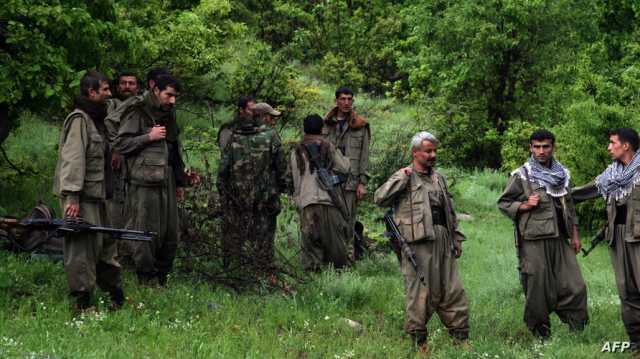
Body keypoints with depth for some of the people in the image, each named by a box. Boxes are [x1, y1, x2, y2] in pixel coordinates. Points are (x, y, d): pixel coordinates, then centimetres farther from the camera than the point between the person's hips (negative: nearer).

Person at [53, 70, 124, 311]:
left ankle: (117, 298, 23)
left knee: (105, 243, 15)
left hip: (96, 195, 10)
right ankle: (83, 303, -3)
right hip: (81, 196, -10)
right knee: (83, 247, -8)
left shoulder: (95, 119, 18)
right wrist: (72, 197, -26)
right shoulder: (79, 120, -14)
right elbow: (72, 159, -21)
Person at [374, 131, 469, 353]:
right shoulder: (404, 177, 1)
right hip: (418, 242, -6)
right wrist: (402, 178, -15)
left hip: (443, 241, 6)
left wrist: (456, 238, 22)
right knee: (419, 291, -3)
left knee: (452, 290, 6)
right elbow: (379, 199, -13)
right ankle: (418, 339, 7)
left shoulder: (439, 178, 21)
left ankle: (460, 337, 12)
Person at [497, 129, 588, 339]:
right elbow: (503, 203, 3)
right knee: (538, 288, -1)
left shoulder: (562, 174, 15)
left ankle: (577, 331, 9)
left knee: (574, 286, -1)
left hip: (560, 239, 5)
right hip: (534, 240, -5)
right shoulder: (521, 175, -1)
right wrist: (524, 205, -13)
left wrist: (575, 235, 19)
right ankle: (540, 331, 13)